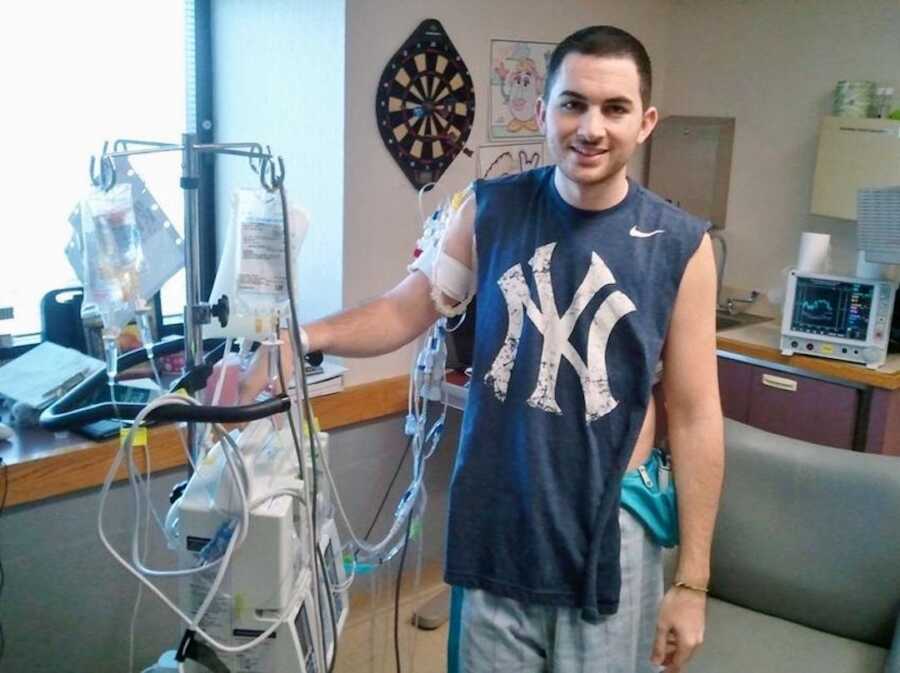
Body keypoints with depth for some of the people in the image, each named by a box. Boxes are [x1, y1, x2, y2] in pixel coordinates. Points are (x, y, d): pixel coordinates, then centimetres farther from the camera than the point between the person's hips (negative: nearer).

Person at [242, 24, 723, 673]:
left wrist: (692, 580, -4)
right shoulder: (487, 210, -4)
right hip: (494, 525, 2)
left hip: (609, 531, -1)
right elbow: (406, 308, 4)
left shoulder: (680, 247, -9)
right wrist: (303, 337, -16)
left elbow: (695, 417, -6)